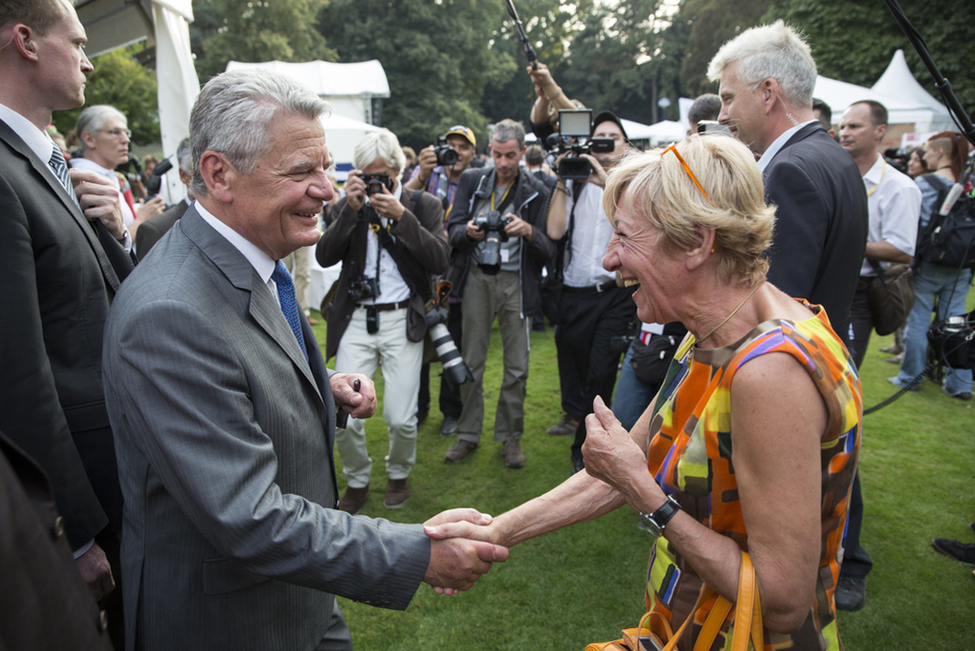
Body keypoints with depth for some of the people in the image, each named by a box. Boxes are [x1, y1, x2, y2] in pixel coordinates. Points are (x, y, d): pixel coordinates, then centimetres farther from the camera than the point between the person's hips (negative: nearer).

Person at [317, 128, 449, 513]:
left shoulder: (424, 205, 5)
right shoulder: (347, 207, 10)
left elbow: (439, 260, -9)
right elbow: (324, 257, -4)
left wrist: (401, 215, -16)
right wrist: (351, 210, -13)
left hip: (403, 320, -1)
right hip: (357, 319, 2)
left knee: (400, 418, -4)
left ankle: (399, 473, 29)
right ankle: (357, 481, 24)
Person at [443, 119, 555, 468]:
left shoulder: (536, 191, 2)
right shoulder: (471, 181, 7)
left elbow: (549, 250, -3)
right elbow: (451, 230, 3)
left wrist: (529, 232, -23)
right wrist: (469, 232, -19)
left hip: (515, 280, -1)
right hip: (476, 277, 1)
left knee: (517, 366, 3)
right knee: (471, 361, 6)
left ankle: (510, 436, 19)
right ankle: (468, 434, 21)